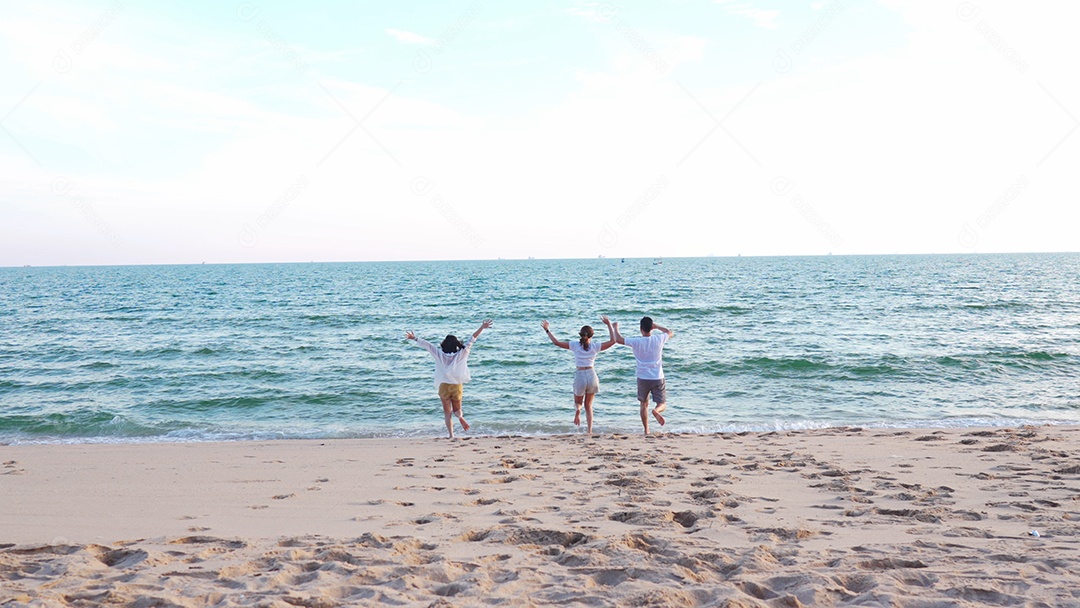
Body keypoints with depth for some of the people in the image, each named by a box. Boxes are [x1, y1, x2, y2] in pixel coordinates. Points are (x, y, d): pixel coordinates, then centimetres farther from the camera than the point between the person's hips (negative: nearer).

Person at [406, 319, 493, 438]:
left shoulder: (439, 355, -5)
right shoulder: (461, 354, -7)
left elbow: (427, 345, 3)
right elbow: (471, 340, -6)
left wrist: (415, 338, 15)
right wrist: (482, 328, -5)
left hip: (443, 386, 0)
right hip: (457, 386, 0)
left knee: (447, 412, 10)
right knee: (457, 409, 15)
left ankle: (451, 435, -5)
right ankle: (460, 416, -22)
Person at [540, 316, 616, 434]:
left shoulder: (575, 345, -4)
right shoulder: (595, 346, -3)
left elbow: (556, 342, -3)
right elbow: (612, 341, 2)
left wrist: (547, 330, 7)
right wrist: (609, 325, 6)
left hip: (580, 375, -1)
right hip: (592, 375, 1)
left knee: (578, 401, 22)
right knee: (588, 405, 16)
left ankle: (577, 409, -15)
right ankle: (589, 430, 6)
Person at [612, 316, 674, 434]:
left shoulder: (636, 341, -12)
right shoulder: (659, 339, -7)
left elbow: (618, 339, -3)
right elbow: (671, 333, 14)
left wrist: (616, 328, 14)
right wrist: (656, 326, 20)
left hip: (643, 378, 0)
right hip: (658, 378, 0)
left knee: (644, 405, 17)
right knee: (662, 404, 8)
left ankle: (646, 430, 13)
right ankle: (656, 411, -26)